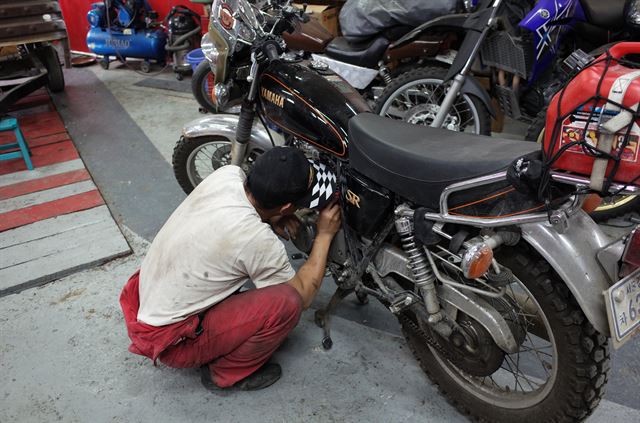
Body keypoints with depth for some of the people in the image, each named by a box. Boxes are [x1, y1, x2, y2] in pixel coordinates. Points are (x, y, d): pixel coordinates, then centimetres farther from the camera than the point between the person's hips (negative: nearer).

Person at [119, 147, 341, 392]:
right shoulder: (259, 241, -30)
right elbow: (302, 295, -12)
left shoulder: (228, 174, -12)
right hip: (169, 341, -8)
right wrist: (325, 235, -7)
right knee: (287, 302, -21)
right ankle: (226, 374, 2)